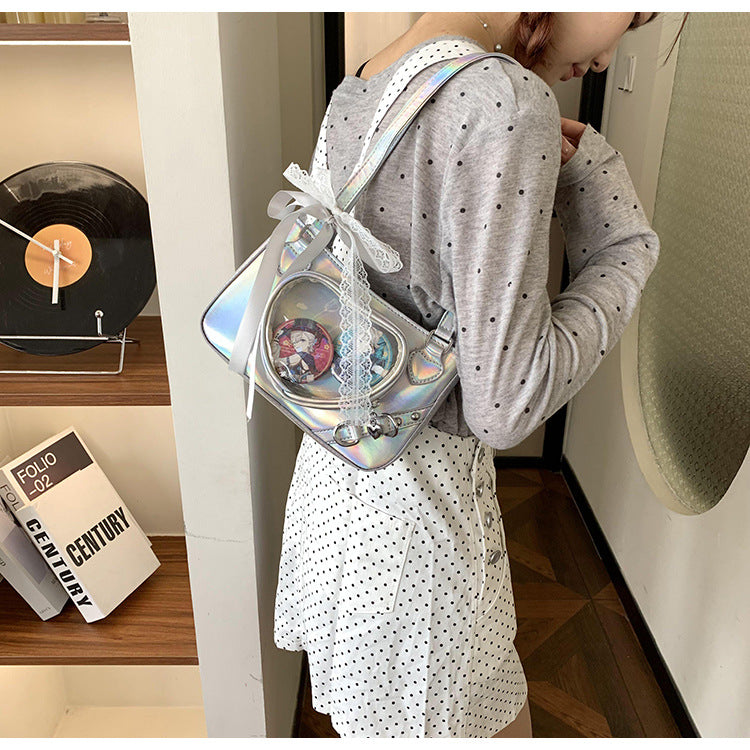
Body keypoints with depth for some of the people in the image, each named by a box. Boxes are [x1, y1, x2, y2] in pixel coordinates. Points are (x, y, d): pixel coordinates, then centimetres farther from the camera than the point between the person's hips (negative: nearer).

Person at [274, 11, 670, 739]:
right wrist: (626, 247, -9)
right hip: (416, 501, -8)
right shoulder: (505, 103, -24)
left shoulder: (354, 93, 3)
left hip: (339, 463, 8)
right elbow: (505, 403, -24)